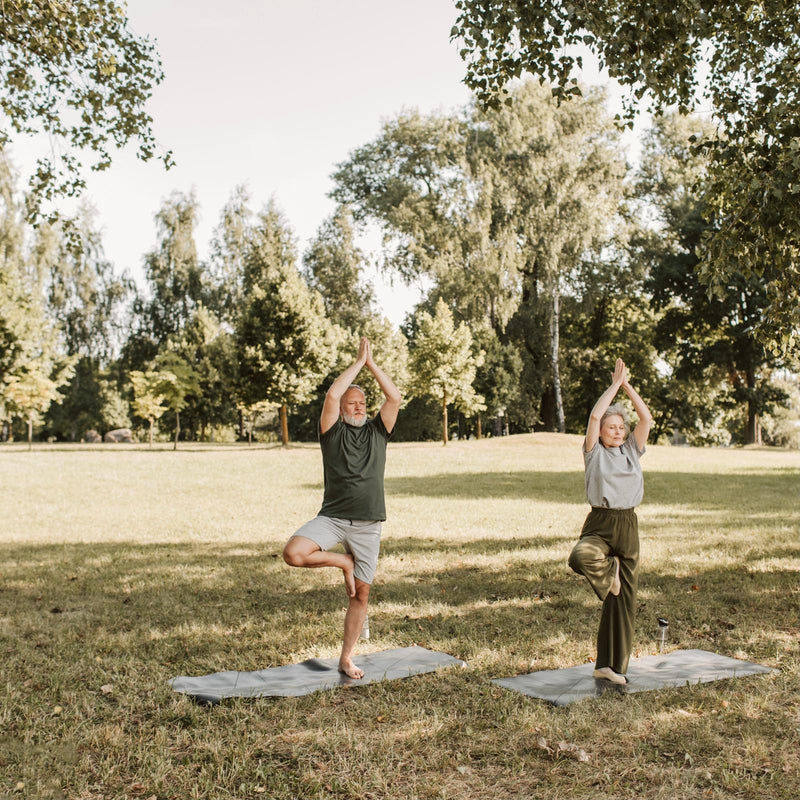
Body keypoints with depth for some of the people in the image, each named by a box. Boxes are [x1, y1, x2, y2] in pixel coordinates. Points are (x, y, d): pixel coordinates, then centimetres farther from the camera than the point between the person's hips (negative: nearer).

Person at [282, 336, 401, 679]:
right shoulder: (333, 431, 4)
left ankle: (346, 658, 18)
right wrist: (358, 362, -5)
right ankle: (342, 562, 0)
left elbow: (395, 397, -3)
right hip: (332, 518, -2)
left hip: (367, 525, 2)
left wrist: (372, 363, -1)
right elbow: (332, 395, -12)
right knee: (293, 553, -27)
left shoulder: (377, 431, 11)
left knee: (361, 593, 4)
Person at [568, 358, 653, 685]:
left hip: (628, 526, 3)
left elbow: (647, 418, 1)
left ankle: (611, 664, 14)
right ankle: (609, 570, -4)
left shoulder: (632, 451, 12)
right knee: (580, 557, -39)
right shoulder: (595, 452, 4)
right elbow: (595, 416, -9)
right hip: (599, 525, -3)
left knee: (623, 599, 4)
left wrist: (628, 386, 0)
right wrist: (614, 384, -2)